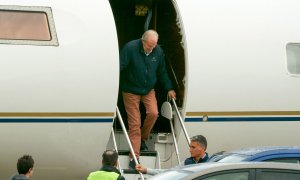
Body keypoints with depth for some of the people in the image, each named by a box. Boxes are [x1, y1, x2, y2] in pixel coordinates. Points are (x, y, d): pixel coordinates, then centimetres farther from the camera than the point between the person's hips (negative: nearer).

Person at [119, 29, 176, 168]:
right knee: (134, 123, -7)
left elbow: (162, 72, 10)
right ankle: (134, 157, -2)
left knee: (153, 113, -18)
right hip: (130, 91, -4)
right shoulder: (130, 48, -19)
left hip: (148, 90, 4)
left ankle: (143, 139, 11)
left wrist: (169, 89, 12)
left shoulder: (158, 51, -4)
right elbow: (119, 67, -19)